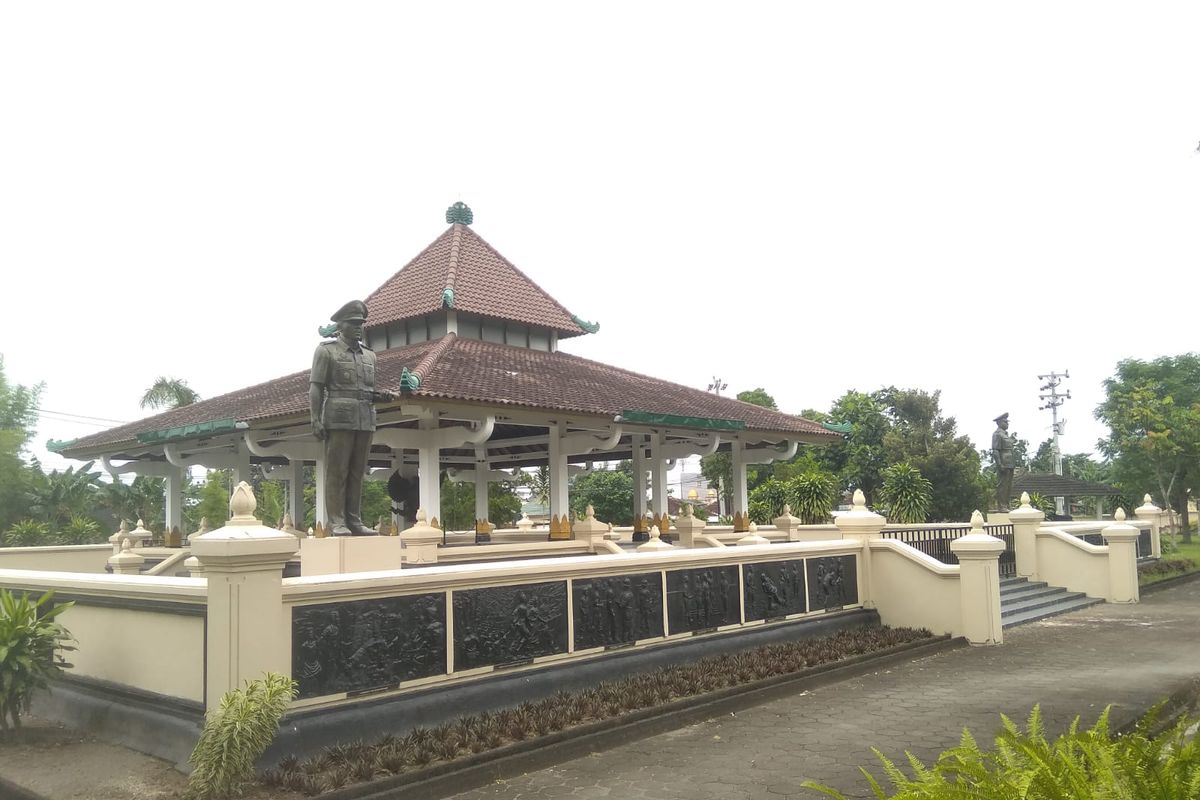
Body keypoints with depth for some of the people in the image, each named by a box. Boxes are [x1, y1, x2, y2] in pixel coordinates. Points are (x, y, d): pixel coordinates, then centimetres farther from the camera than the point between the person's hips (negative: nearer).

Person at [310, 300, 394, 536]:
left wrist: (382, 395, 2)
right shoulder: (326, 351, 4)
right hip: (339, 419, -5)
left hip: (365, 421, 5)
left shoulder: (369, 355, 19)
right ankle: (335, 522, -2)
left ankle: (354, 520, 7)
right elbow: (315, 388, -1)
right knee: (336, 471, -4)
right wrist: (316, 420, -11)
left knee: (357, 472, 4)